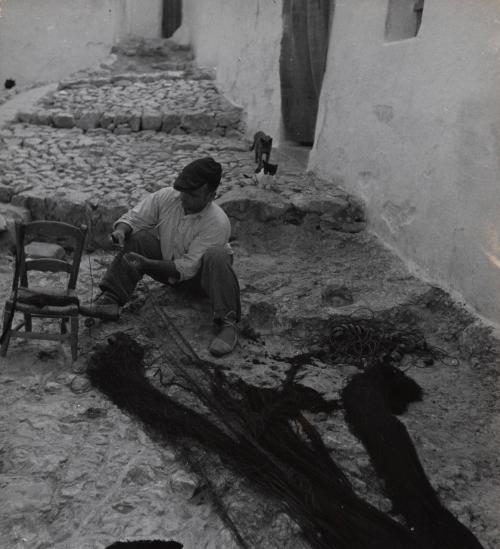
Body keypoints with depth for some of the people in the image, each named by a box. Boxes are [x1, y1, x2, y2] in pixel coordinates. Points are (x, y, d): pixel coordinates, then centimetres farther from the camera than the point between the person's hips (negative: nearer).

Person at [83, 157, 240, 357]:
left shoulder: (217, 223, -30)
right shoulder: (166, 197, -17)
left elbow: (187, 267, -31)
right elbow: (133, 217, -8)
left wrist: (147, 264, -39)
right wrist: (120, 230, -32)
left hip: (198, 273, -4)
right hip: (167, 261, 4)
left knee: (216, 255, -37)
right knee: (138, 237, -20)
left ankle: (227, 324, -35)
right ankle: (110, 301, -23)